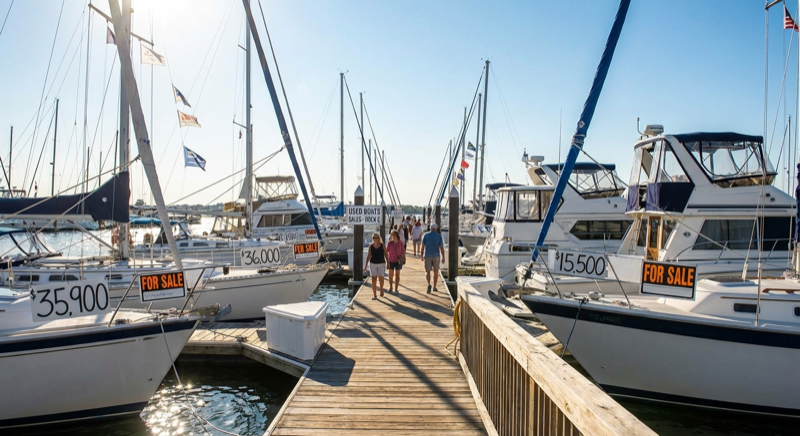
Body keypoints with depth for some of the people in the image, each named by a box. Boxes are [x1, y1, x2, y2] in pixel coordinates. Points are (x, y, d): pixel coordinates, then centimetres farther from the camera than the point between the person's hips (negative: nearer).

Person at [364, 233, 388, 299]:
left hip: (381, 264, -1)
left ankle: (381, 289, 31)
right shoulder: (371, 246, -2)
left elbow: (386, 254, 1)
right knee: (373, 279, -2)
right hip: (373, 264, 1)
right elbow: (368, 256, 0)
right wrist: (366, 265, -5)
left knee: (381, 278, -2)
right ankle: (374, 295, 3)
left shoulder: (382, 245, -5)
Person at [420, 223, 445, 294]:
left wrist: (422, 255, 7)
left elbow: (423, 246, -4)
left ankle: (429, 285, -22)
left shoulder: (426, 235, -3)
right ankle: (434, 287, 22)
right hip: (436, 256, 1)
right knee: (436, 271, 16)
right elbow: (442, 248, -8)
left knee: (427, 272, 3)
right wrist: (443, 258, -3)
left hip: (428, 256, 0)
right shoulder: (439, 236, -4)